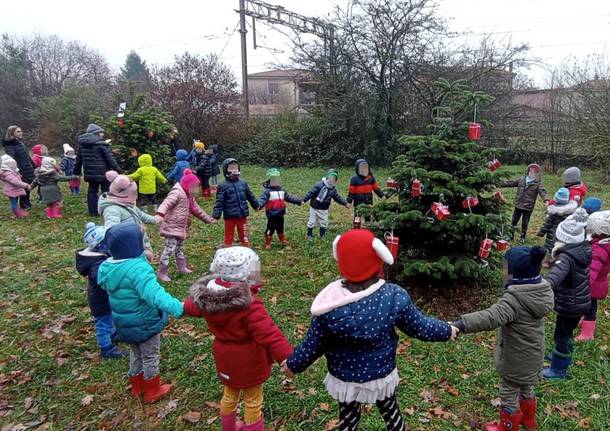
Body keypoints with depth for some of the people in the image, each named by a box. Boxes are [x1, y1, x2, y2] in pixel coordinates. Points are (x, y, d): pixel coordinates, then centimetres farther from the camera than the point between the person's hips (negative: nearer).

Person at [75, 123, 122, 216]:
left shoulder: (82, 144, 9)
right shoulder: (101, 144, -13)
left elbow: (78, 159, 15)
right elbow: (109, 158, -13)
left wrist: (77, 172, 23)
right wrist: (117, 169, -9)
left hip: (90, 173, 6)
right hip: (102, 172, -6)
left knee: (92, 191, 13)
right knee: (106, 191, 3)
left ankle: (93, 212, 14)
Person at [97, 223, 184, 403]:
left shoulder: (107, 267, -8)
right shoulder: (138, 268, -35)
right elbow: (154, 293, -48)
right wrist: (177, 308, -58)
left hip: (124, 323, 7)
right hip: (145, 323, -7)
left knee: (135, 354, 28)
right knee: (150, 357, 15)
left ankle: (137, 386, 46)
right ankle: (153, 391, 33)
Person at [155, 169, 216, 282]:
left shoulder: (190, 197, 15)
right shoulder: (177, 193, -16)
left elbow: (197, 210, 25)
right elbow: (166, 203, -31)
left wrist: (209, 219, 28)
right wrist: (160, 213, -50)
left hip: (181, 228, 10)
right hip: (172, 227, -10)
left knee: (180, 249, 23)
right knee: (170, 249, -9)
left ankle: (182, 267, 37)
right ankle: (161, 272, -1)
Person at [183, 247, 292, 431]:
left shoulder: (208, 296, -9)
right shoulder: (249, 305, -33)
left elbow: (194, 306, 14)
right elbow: (268, 333, -39)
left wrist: (184, 307, 37)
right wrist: (286, 355, -37)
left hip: (225, 360, 7)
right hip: (248, 363, -7)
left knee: (230, 395, 30)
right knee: (253, 401, 16)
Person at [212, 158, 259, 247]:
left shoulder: (243, 183, 5)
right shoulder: (223, 186, -9)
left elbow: (250, 196, 17)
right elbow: (219, 202, -10)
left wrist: (256, 206, 26)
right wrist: (216, 215, -16)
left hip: (242, 215, 4)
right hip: (229, 216, -4)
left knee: (244, 236, 15)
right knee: (229, 237, 10)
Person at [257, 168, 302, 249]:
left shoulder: (281, 190, 11)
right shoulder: (267, 191, -13)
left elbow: (289, 197, 18)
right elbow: (263, 199, -27)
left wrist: (298, 201, 16)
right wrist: (259, 205, -47)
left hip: (280, 214, 6)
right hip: (272, 215, -6)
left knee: (280, 228, 22)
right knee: (270, 229, 0)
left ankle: (283, 240, 40)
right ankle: (267, 244, 13)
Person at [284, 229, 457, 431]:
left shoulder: (329, 303, -26)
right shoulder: (395, 297, -24)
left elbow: (313, 345, -14)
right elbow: (420, 327, -10)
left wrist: (293, 364, 6)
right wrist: (447, 330, 11)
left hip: (344, 378, 0)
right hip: (382, 374, 1)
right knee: (390, 412, 29)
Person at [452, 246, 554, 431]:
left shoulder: (515, 299, -33)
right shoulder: (542, 290, -9)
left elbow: (491, 317, -47)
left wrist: (461, 324, -53)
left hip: (516, 358, -8)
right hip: (533, 354, 8)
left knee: (509, 394, 15)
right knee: (526, 388, 31)